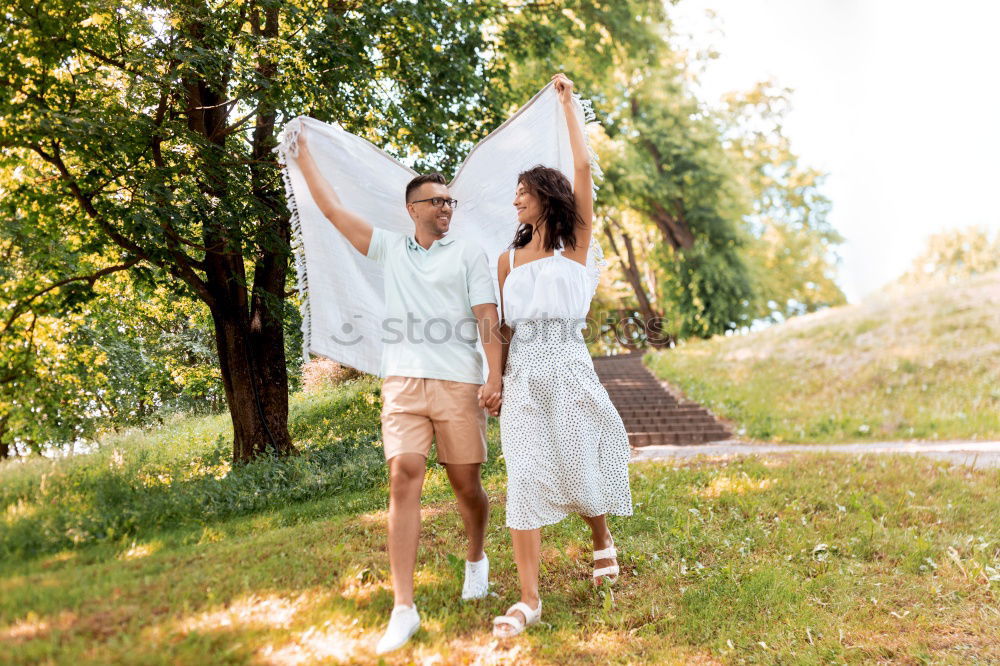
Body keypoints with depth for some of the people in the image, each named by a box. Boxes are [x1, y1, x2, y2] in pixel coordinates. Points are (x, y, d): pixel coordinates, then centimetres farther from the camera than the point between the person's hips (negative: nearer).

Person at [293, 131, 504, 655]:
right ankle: (404, 608, -9)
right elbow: (331, 208, 18)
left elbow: (488, 320, 0)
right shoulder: (390, 248, 16)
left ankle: (476, 560, 35)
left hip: (459, 384, -1)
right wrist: (303, 154, 19)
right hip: (403, 383, 1)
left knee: (466, 484, 5)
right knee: (404, 478, -12)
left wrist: (495, 378, -11)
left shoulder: (470, 255, 9)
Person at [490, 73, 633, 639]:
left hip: (568, 367, -2)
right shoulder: (509, 259, 14)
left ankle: (603, 540, 39)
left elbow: (584, 168, -2)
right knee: (524, 477, -5)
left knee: (580, 464, 6)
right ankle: (530, 599, -1)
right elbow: (501, 326, 15)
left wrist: (568, 103, 4)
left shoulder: (575, 241, 4)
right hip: (522, 374, 3)